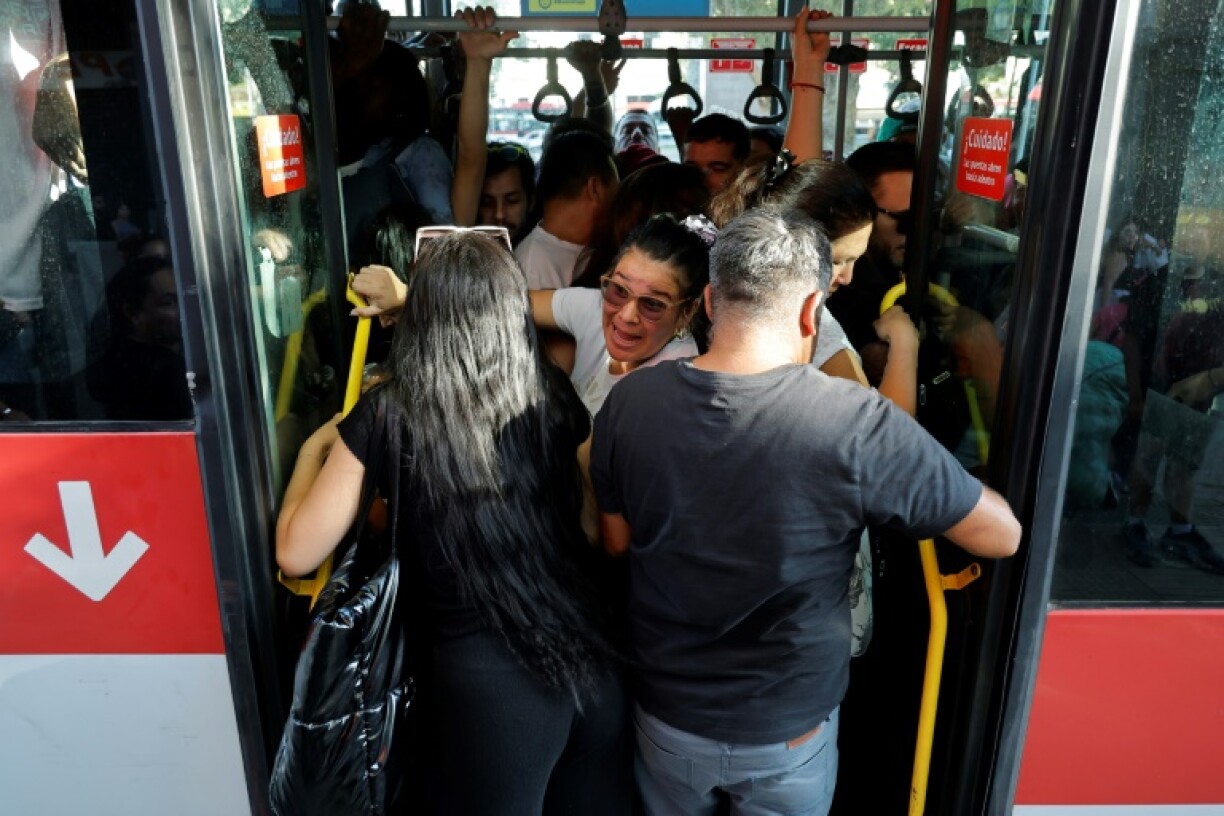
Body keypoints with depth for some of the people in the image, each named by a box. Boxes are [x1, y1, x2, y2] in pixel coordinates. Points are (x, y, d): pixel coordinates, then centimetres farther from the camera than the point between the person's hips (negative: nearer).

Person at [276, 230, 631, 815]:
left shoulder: (389, 417, -10)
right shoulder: (552, 396, 0)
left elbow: (296, 554, -3)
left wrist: (314, 450, 12)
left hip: (489, 680, -3)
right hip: (591, 661, 4)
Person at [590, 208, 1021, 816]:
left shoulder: (627, 403, -17)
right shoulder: (858, 426, -27)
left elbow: (617, 543, -2)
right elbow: (1003, 536, -14)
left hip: (665, 715, 2)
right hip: (787, 731, -2)